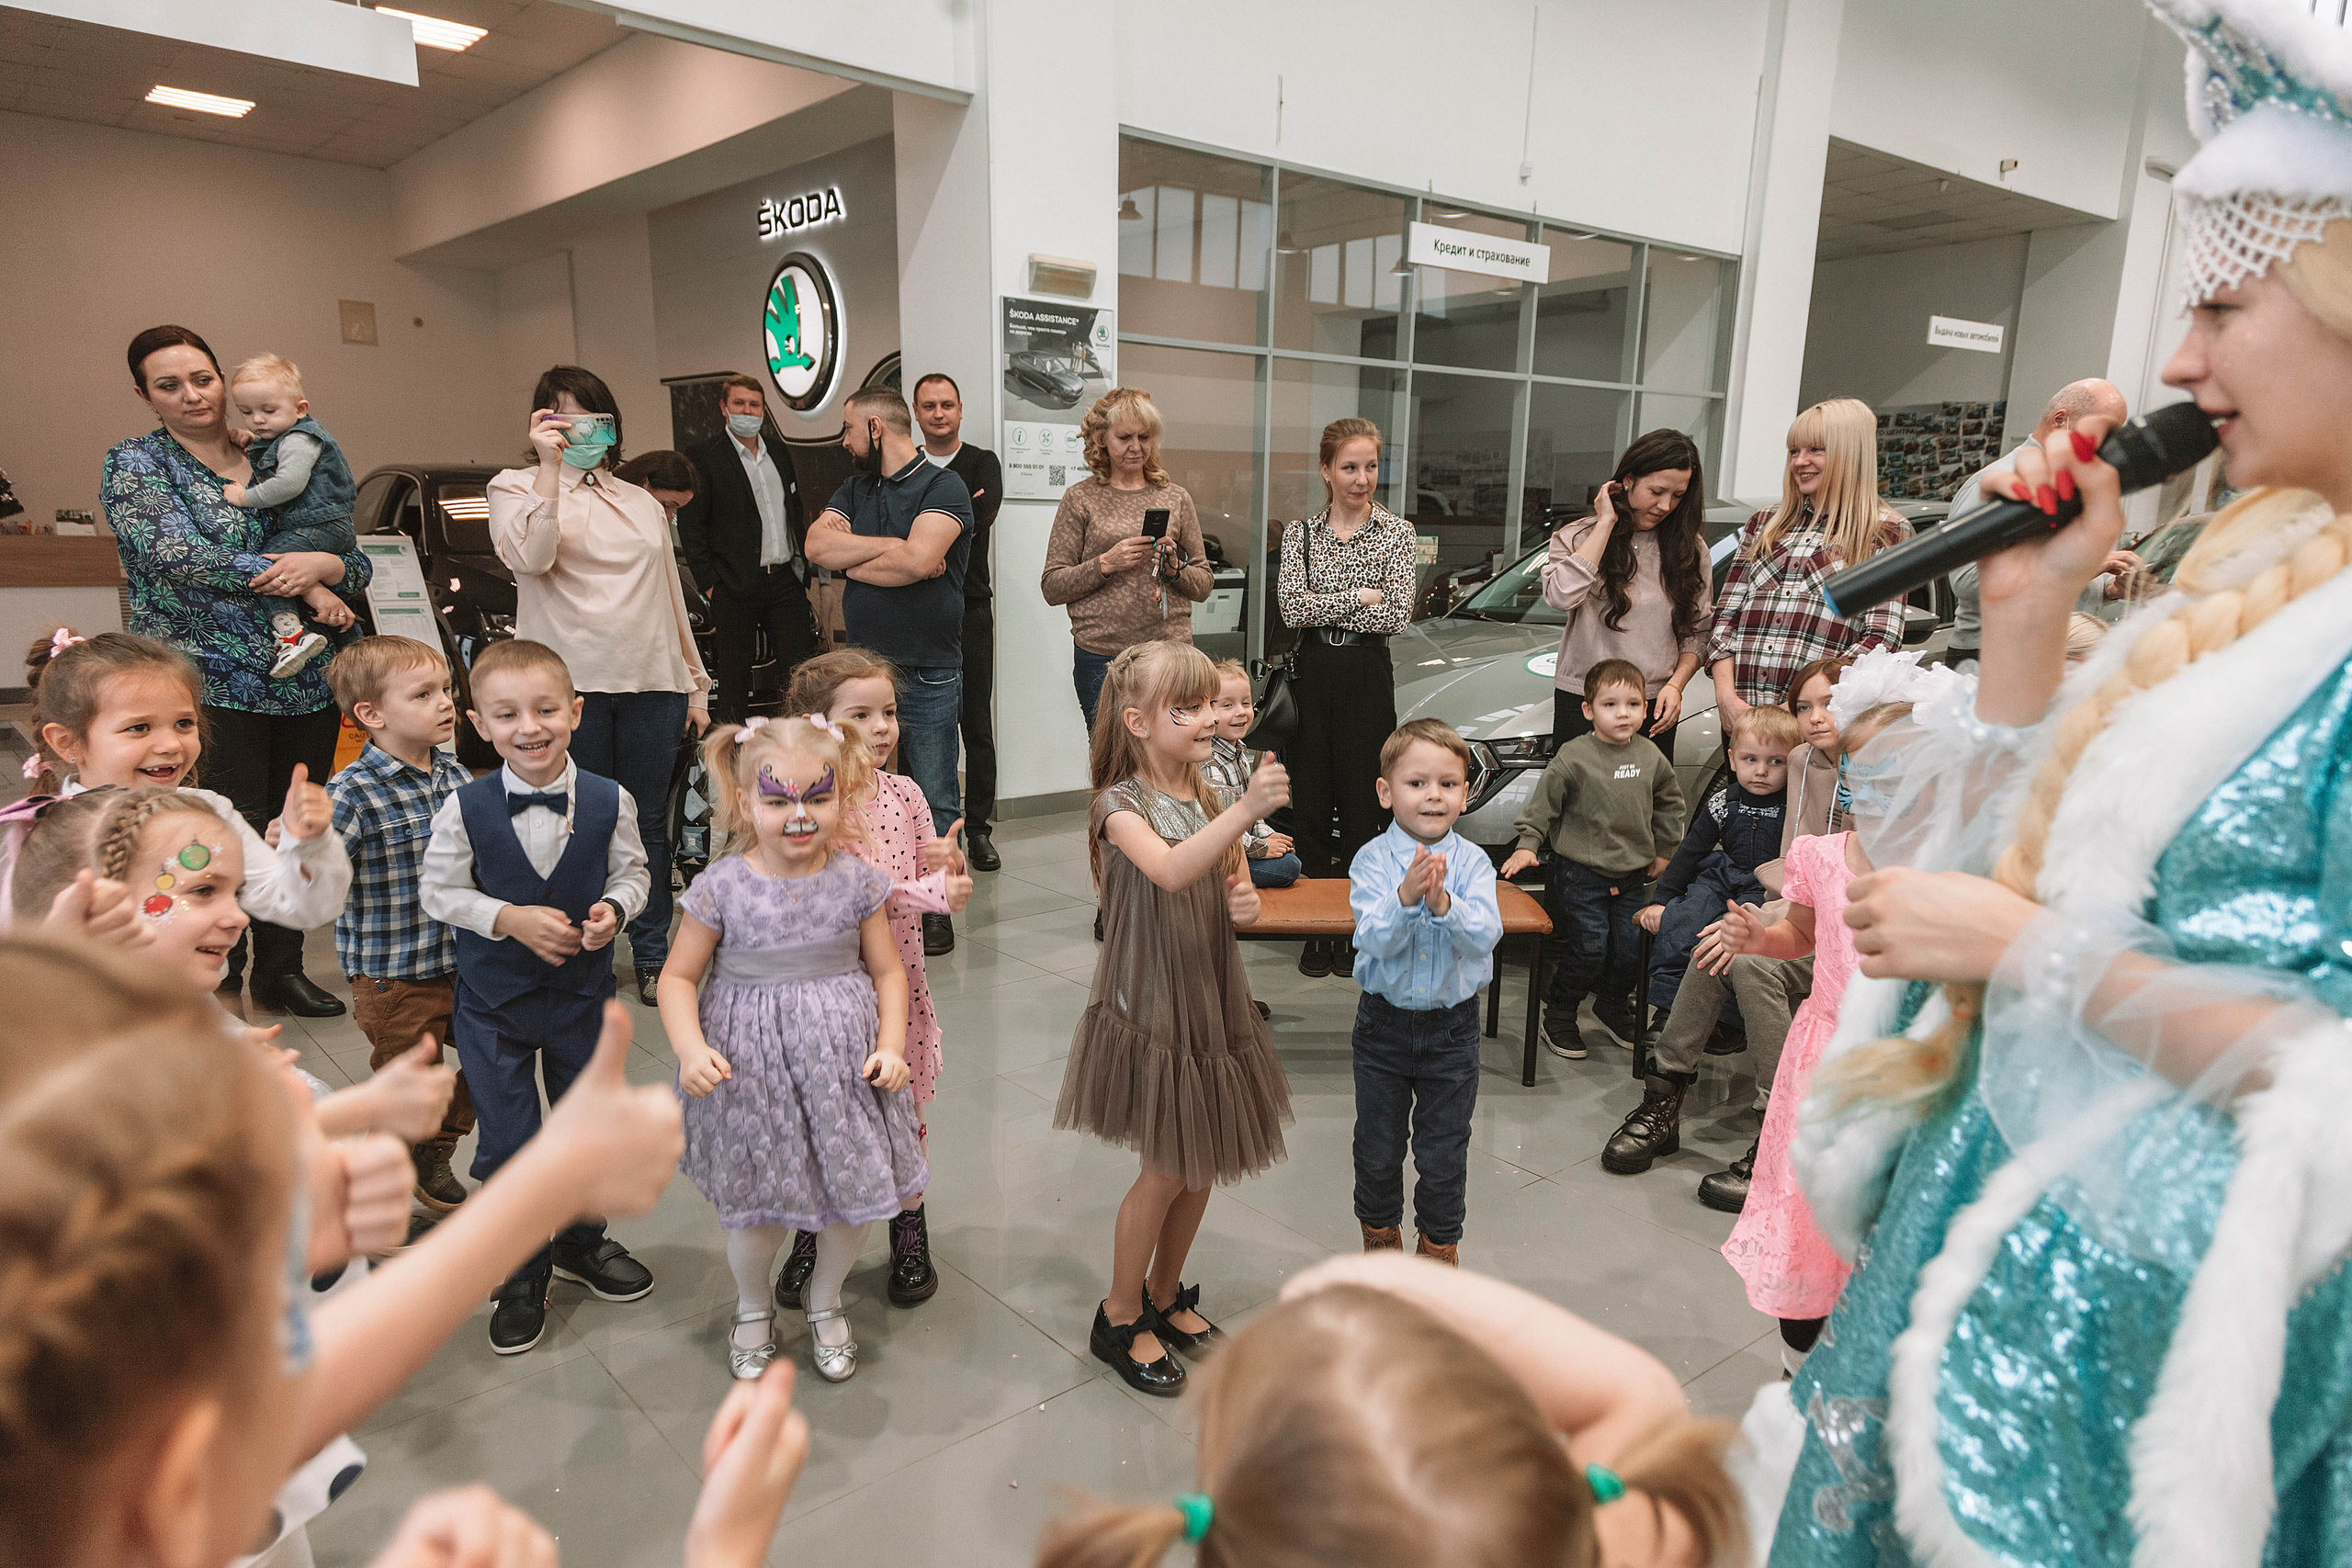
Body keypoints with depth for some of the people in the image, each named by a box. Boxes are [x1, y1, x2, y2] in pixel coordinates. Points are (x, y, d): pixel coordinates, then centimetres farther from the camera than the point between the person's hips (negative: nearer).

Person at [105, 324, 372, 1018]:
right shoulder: (135, 465, 3)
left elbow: (358, 568, 10)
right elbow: (181, 557, -14)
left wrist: (327, 565, -13)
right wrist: (292, 574, -16)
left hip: (306, 685, 5)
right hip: (210, 687, -4)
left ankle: (280, 971, 25)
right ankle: (218, 990, 10)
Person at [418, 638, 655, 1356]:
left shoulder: (610, 801, -12)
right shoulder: (464, 809, -15)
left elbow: (631, 871, 1)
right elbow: (439, 892, -6)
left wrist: (615, 907, -19)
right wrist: (510, 919, -20)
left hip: (582, 992, 2)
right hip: (493, 1000, -1)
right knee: (507, 1143, 8)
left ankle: (583, 1242, 44)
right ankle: (522, 1275, 30)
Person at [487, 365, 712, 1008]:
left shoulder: (643, 503, 20)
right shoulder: (515, 486, 8)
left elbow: (672, 598, 21)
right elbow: (531, 557, -14)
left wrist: (695, 684, 17)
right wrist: (550, 468, -14)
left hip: (652, 683, 3)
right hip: (571, 682, -3)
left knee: (649, 823, 7)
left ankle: (653, 954, 17)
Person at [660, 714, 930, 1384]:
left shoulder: (856, 881, -6)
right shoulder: (722, 887, -11)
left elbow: (887, 971, 3)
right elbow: (678, 977, -2)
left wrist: (891, 1045, -9)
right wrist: (690, 1048, -17)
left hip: (843, 1063, 2)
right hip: (751, 1068, -1)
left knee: (852, 1200, 12)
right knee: (756, 1209, 12)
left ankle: (825, 1303, 42)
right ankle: (753, 1309, 43)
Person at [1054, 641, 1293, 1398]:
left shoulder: (1211, 799, 4)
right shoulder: (1122, 805, -16)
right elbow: (1169, 870, -36)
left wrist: (1247, 903, -11)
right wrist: (1247, 810, -46)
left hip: (1211, 1001, 6)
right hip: (1149, 1005, -6)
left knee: (1203, 1163, 15)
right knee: (1167, 1170, 2)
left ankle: (1165, 1295, 37)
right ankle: (1120, 1318, 24)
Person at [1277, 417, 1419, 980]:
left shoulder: (1396, 532, 2)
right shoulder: (1301, 532, 7)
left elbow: (1397, 615, -9)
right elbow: (1292, 608, -6)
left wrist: (1323, 606, -8)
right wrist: (1359, 597, -9)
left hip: (1368, 675, -1)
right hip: (1312, 674, 2)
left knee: (1362, 805, 2)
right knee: (1312, 801, 4)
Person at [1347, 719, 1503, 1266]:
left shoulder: (1472, 862, -8)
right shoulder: (1371, 860, -11)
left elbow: (1485, 934, -20)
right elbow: (1376, 939, -21)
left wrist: (1442, 902, -36)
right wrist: (1406, 897, -38)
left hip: (1452, 1027, 0)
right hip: (1384, 1023, 0)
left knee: (1444, 1153, 12)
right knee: (1378, 1147, 16)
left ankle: (1439, 1242, 36)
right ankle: (1380, 1232, 40)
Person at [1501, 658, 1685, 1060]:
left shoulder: (1651, 757, 3)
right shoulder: (1574, 757, -12)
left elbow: (1670, 803, 17)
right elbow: (1543, 801, -7)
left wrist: (1664, 849, 16)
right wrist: (1527, 845, -12)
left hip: (1632, 874, 5)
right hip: (1581, 872, -5)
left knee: (1631, 951, 7)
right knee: (1589, 949, -7)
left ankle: (1612, 1006, 34)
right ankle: (1558, 1016, 13)